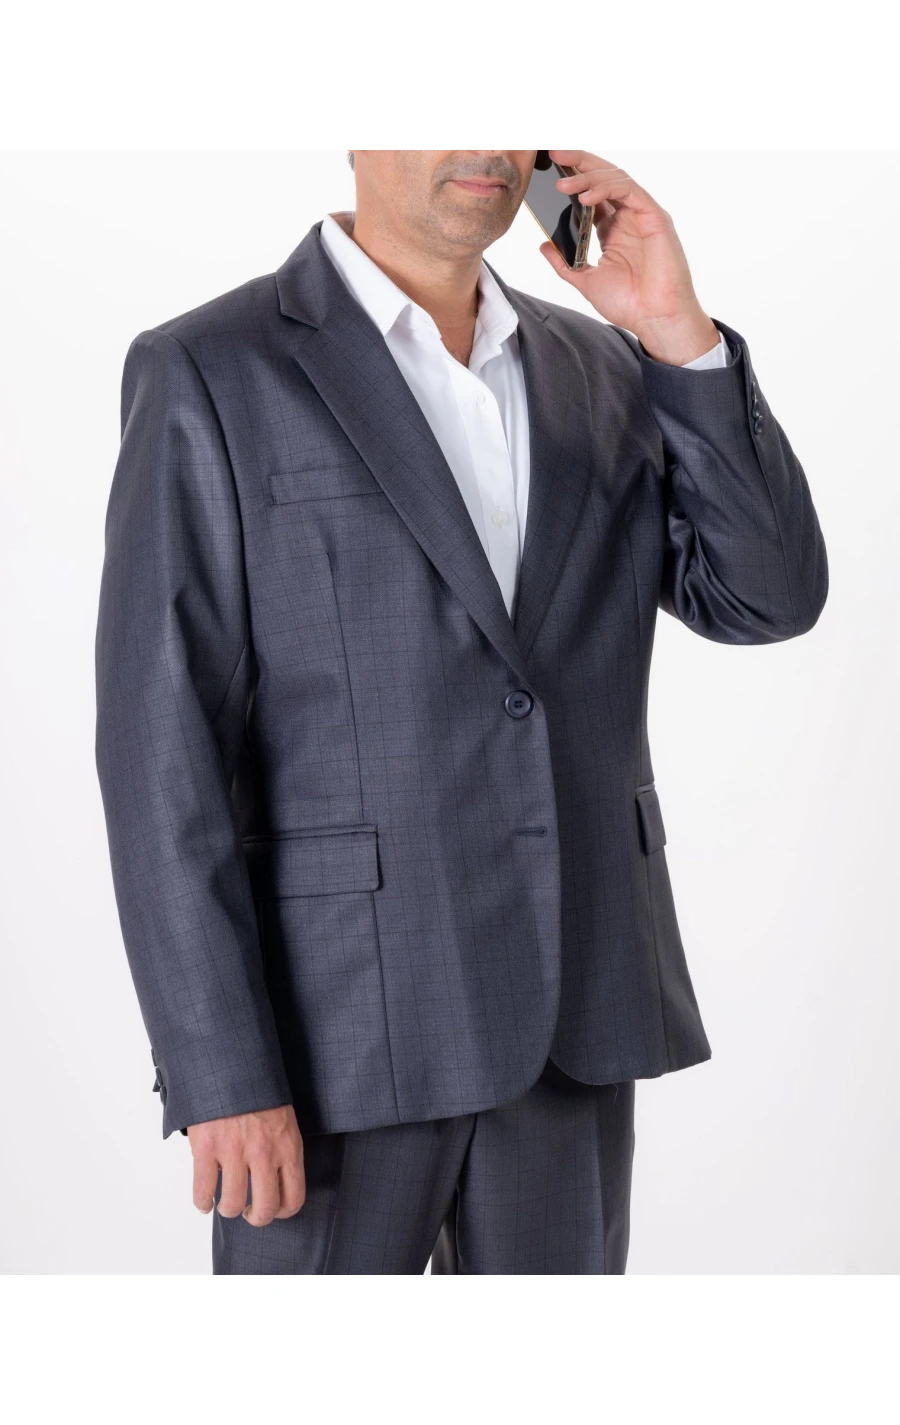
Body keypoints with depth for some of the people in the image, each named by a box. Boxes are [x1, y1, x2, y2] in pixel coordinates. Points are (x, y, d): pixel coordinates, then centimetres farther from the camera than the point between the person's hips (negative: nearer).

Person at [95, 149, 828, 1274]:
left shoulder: (600, 371, 10)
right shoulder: (207, 377, -7)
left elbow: (769, 598, 1)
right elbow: (162, 749, -12)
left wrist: (679, 332, -8)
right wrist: (222, 1079, -16)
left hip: (570, 1011, 5)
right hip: (336, 1021, -5)